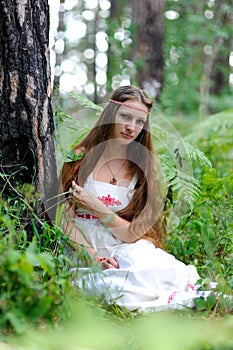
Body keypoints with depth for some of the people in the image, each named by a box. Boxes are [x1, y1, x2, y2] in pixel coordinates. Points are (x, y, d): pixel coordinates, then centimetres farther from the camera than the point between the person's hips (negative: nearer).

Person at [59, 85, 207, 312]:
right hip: (81, 254, -3)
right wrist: (93, 258, -18)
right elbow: (66, 218, -3)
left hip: (125, 251, 3)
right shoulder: (81, 158, 1)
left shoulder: (143, 168, 6)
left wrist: (97, 208, -17)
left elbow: (133, 233, -2)